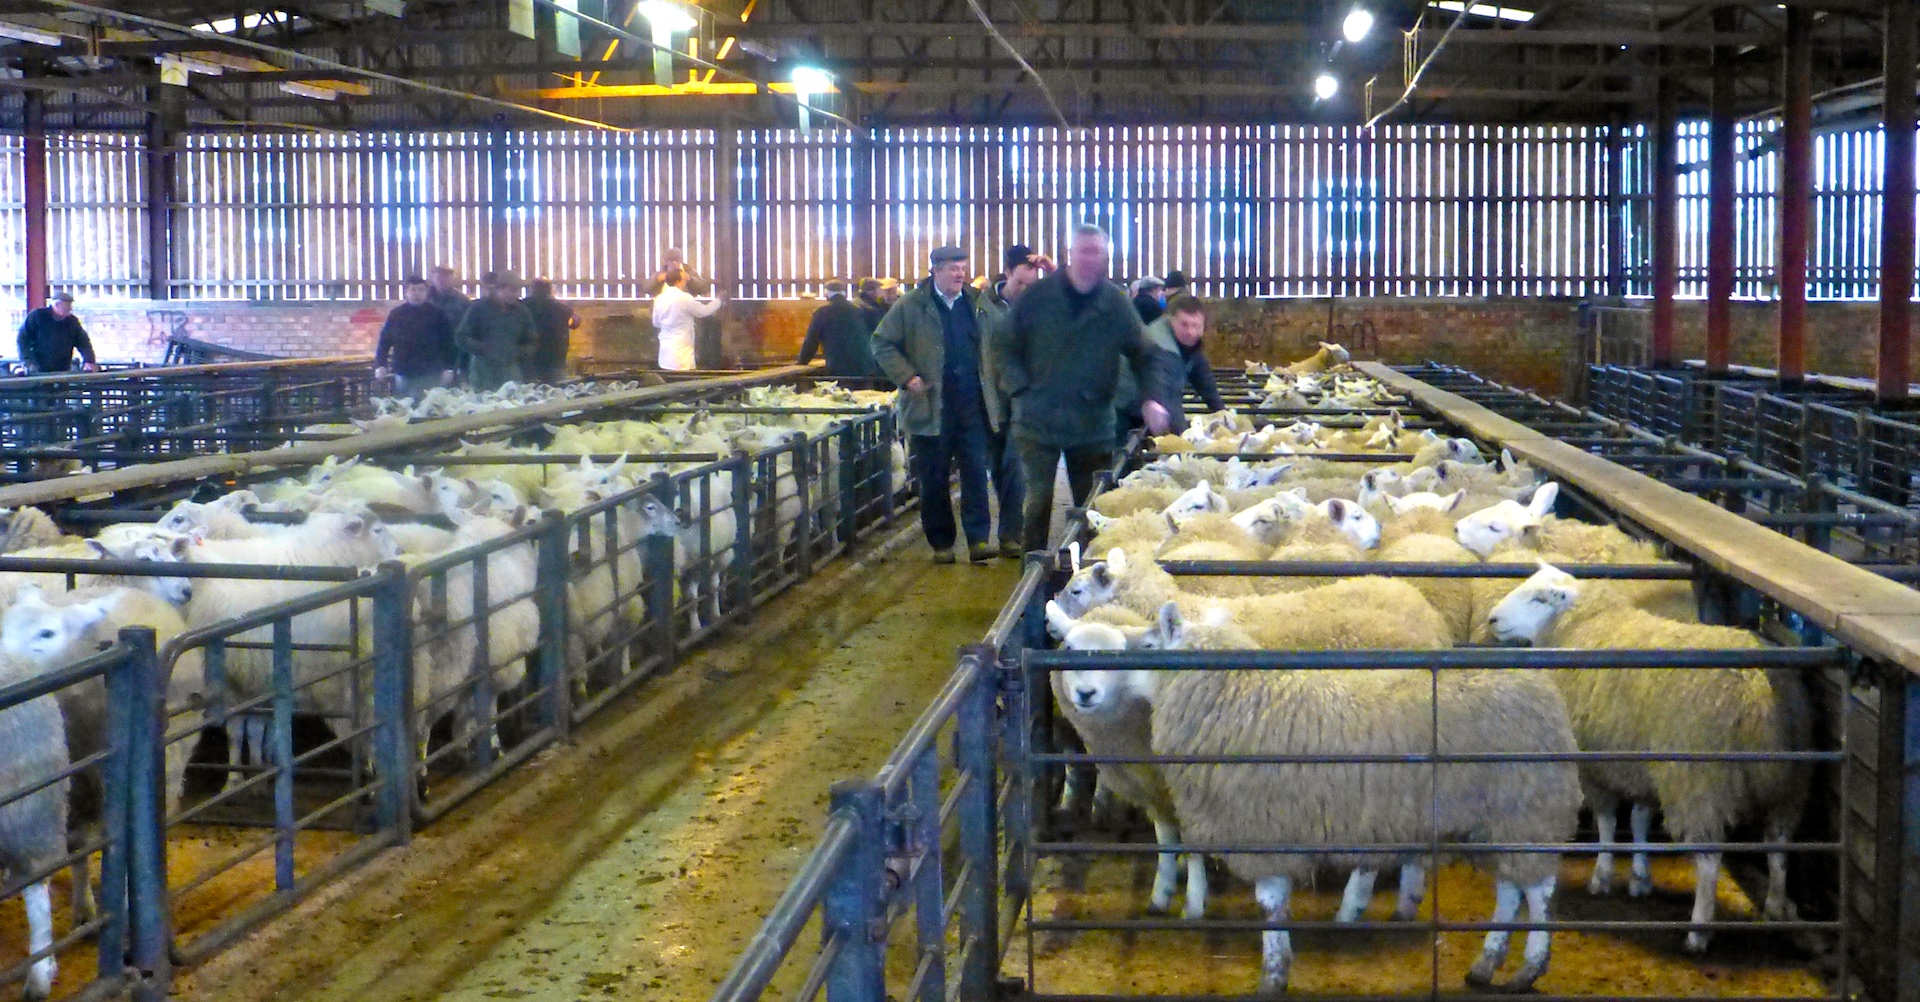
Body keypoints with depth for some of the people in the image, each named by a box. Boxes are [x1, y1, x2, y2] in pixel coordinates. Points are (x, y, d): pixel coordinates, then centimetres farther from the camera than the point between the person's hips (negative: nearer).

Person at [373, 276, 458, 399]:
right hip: (403, 374, 3)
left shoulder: (436, 314, 1)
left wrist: (448, 369, -5)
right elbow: (384, 341, 7)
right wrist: (380, 365, -4)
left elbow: (447, 342, 1)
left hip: (430, 375, -2)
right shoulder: (396, 314, 6)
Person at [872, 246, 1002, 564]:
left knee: (976, 473, -1)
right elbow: (882, 344, 1)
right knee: (934, 479, 5)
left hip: (972, 406, 2)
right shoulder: (911, 306, -1)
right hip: (931, 407, -2)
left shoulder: (978, 305, 9)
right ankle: (941, 543, 14)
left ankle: (978, 538, 2)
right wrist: (907, 377, -9)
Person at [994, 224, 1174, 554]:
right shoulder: (1037, 297, -3)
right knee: (1038, 502, 1)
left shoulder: (1116, 303, -1)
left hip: (1093, 425, 1)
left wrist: (1153, 398, -14)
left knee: (1091, 507, 9)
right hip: (1038, 422, -1)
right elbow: (1007, 348, 4)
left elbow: (1145, 356, 2)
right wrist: (1020, 390, -8)